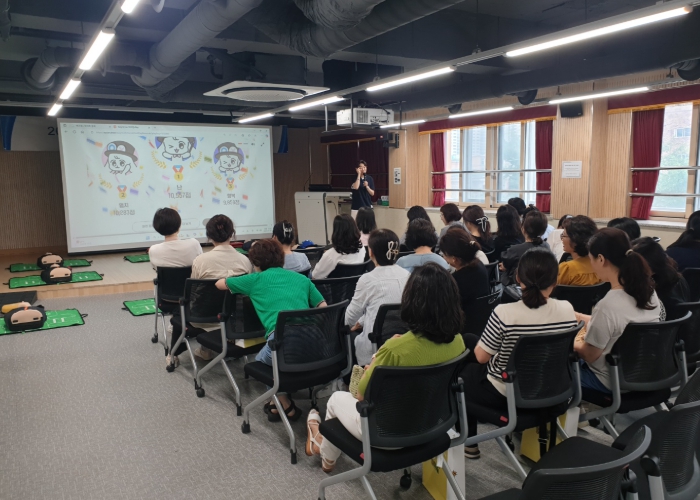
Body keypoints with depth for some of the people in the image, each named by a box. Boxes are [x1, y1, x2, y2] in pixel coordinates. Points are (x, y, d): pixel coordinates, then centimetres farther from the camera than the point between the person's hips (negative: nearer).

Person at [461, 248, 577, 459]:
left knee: (464, 370, 25)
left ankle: (469, 443, 32)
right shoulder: (567, 310, -15)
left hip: (505, 395, -5)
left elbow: (481, 357, -17)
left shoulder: (504, 313, -29)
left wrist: (477, 344, 5)